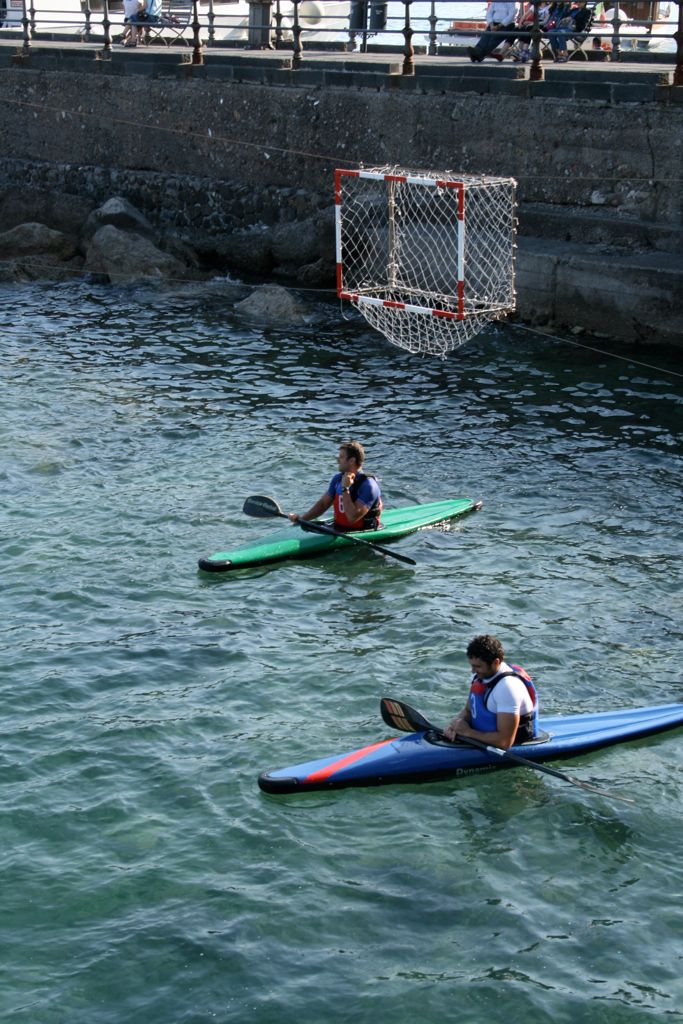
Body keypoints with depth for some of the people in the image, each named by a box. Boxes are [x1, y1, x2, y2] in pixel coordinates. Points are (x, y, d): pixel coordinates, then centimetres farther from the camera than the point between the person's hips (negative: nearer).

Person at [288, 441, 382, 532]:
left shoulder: (368, 485, -18)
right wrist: (301, 518, 0)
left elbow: (352, 518, -25)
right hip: (338, 529, 7)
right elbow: (322, 504, 13)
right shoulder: (338, 478, 6)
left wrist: (345, 489, -24)